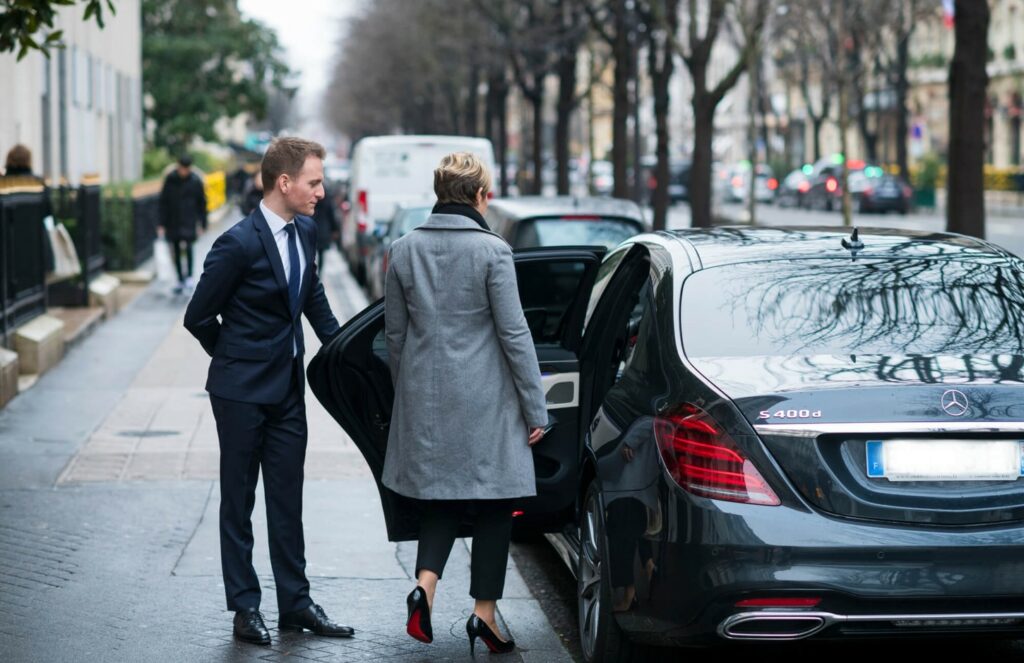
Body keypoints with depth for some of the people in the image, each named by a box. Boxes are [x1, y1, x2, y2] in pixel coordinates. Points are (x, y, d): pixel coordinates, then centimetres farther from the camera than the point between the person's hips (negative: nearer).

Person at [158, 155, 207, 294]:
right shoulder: (170, 179, 0)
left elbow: (202, 203, 5)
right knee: (176, 251, 8)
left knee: (186, 246, -21)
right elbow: (163, 202, 5)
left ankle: (189, 276, -7)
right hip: (173, 222, 3)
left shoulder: (195, 181, -3)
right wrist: (162, 224, 2)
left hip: (188, 222, -3)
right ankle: (181, 281, 18)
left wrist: (202, 224, 4)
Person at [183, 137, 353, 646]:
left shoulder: (305, 232, 3)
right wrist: (235, 360, 3)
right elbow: (198, 317, -10)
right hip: (242, 392, -6)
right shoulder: (240, 244, -19)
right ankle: (245, 607, 13)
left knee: (287, 502, 11)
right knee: (239, 501, 6)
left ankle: (295, 603, 18)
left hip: (288, 388, 7)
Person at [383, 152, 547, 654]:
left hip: (425, 395, 4)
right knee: (493, 504, 8)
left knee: (439, 498, 16)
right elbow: (514, 333, -10)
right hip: (484, 399, -4)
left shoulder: (403, 250, 2)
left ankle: (425, 584, -5)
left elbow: (395, 332, 10)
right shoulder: (492, 251, -11)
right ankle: (484, 611, 8)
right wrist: (535, 408, -4)